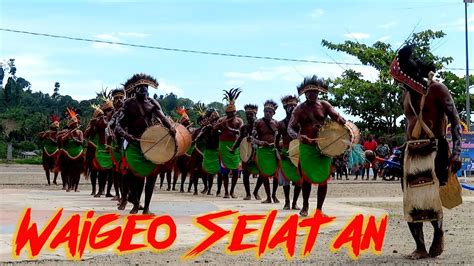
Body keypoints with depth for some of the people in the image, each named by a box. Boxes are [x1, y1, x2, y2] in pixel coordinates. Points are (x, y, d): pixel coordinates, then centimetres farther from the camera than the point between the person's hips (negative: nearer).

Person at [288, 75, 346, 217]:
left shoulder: (324, 105, 5)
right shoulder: (299, 109, 1)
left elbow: (337, 117, -1)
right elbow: (290, 128, -5)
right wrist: (297, 136, -27)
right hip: (306, 147, -1)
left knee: (323, 178, 1)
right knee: (307, 177, 3)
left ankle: (319, 208, 12)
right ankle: (305, 206, 24)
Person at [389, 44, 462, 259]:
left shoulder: (437, 89, -5)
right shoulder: (407, 94, 15)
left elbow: (455, 121, -10)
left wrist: (456, 152, -22)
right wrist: (407, 150, 15)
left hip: (433, 151, -6)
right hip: (411, 152, 7)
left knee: (430, 198, -15)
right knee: (410, 201, 2)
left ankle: (438, 235, 9)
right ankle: (420, 247, 9)